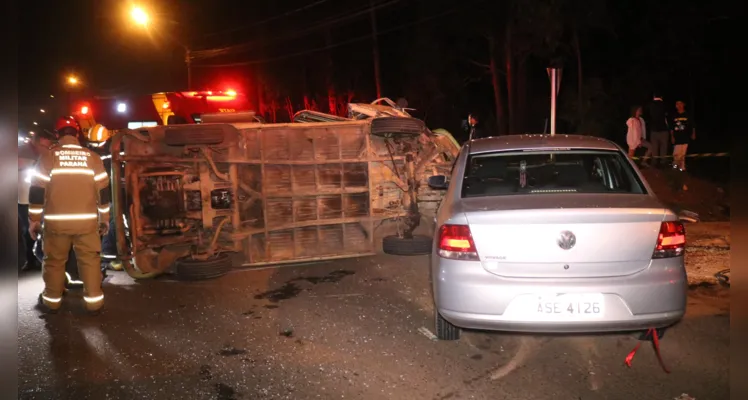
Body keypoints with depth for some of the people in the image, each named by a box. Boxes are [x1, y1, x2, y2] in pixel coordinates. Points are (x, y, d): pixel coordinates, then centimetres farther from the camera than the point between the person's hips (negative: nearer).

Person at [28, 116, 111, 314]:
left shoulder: (48, 157, -1)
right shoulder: (93, 157, 3)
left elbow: (37, 191, -1)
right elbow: (103, 191, 5)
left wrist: (34, 219, 8)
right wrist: (104, 219, 13)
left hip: (56, 220, 0)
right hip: (87, 220, 1)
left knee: (54, 260, 13)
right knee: (90, 259, 8)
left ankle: (51, 301, 23)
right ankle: (94, 301, 9)